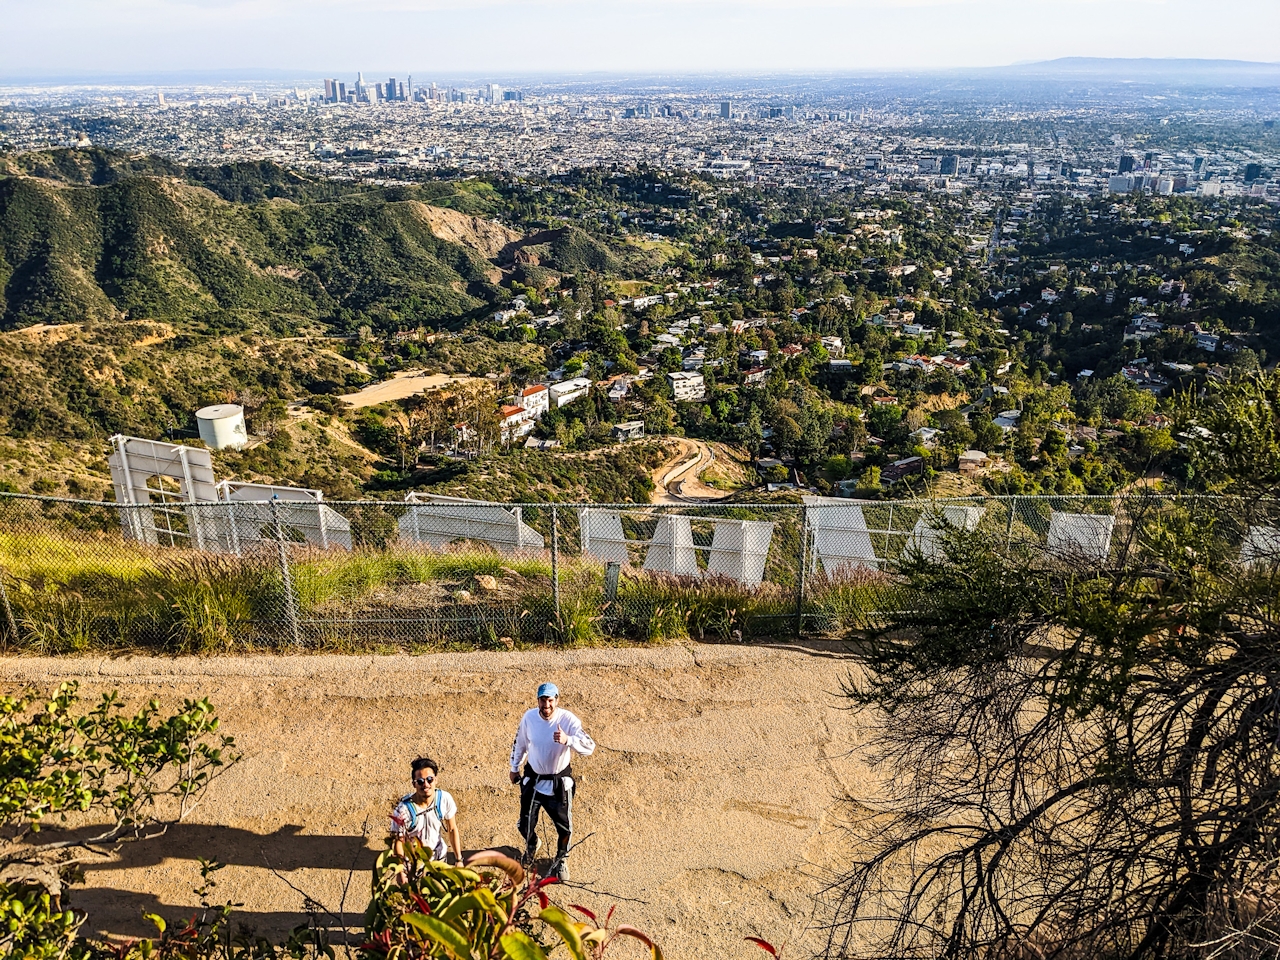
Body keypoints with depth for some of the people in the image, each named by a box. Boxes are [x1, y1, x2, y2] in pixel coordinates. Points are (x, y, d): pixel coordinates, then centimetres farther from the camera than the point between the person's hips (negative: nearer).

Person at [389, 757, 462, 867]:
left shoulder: (445, 799, -21)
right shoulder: (402, 809, -30)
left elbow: (452, 830, -7)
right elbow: (398, 841, -19)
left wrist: (459, 860, -3)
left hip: (439, 856, 3)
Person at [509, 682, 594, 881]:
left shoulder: (568, 720, -25)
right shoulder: (529, 717, -15)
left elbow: (590, 747, -34)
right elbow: (519, 743, 4)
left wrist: (568, 740, -51)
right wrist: (514, 767, 13)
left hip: (560, 782, -2)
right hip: (532, 779, 2)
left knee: (564, 826, 9)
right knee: (525, 825, 12)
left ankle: (560, 860, 40)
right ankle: (531, 845, 50)